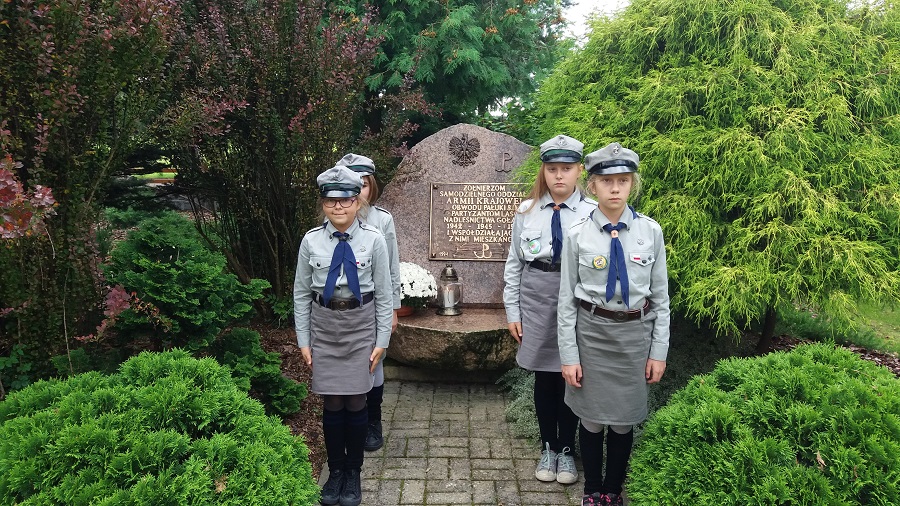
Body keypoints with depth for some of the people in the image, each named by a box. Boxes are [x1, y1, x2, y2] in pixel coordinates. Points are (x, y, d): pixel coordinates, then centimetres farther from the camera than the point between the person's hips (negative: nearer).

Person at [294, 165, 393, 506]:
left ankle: (353, 472, 25)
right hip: (324, 325, 1)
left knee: (355, 403, 5)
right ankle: (335, 470, 27)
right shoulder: (311, 241, -4)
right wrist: (303, 340, 2)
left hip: (361, 325, -1)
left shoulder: (373, 240, -9)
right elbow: (301, 294, 3)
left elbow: (384, 294, -4)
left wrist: (382, 341, -3)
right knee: (332, 404, 7)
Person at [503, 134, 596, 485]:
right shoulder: (526, 212, 1)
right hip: (536, 299, 2)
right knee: (544, 376, 12)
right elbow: (514, 265, 6)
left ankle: (566, 449, 29)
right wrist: (512, 312, 5)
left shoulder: (593, 212, -7)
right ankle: (548, 447, 31)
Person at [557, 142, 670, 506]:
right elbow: (567, 299, -3)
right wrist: (569, 355, -5)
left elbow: (661, 295, 2)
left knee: (624, 419, 12)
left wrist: (659, 351, 0)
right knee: (592, 418, 11)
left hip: (635, 333, 1)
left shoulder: (651, 231, -4)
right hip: (591, 332, -1)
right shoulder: (578, 235, -7)